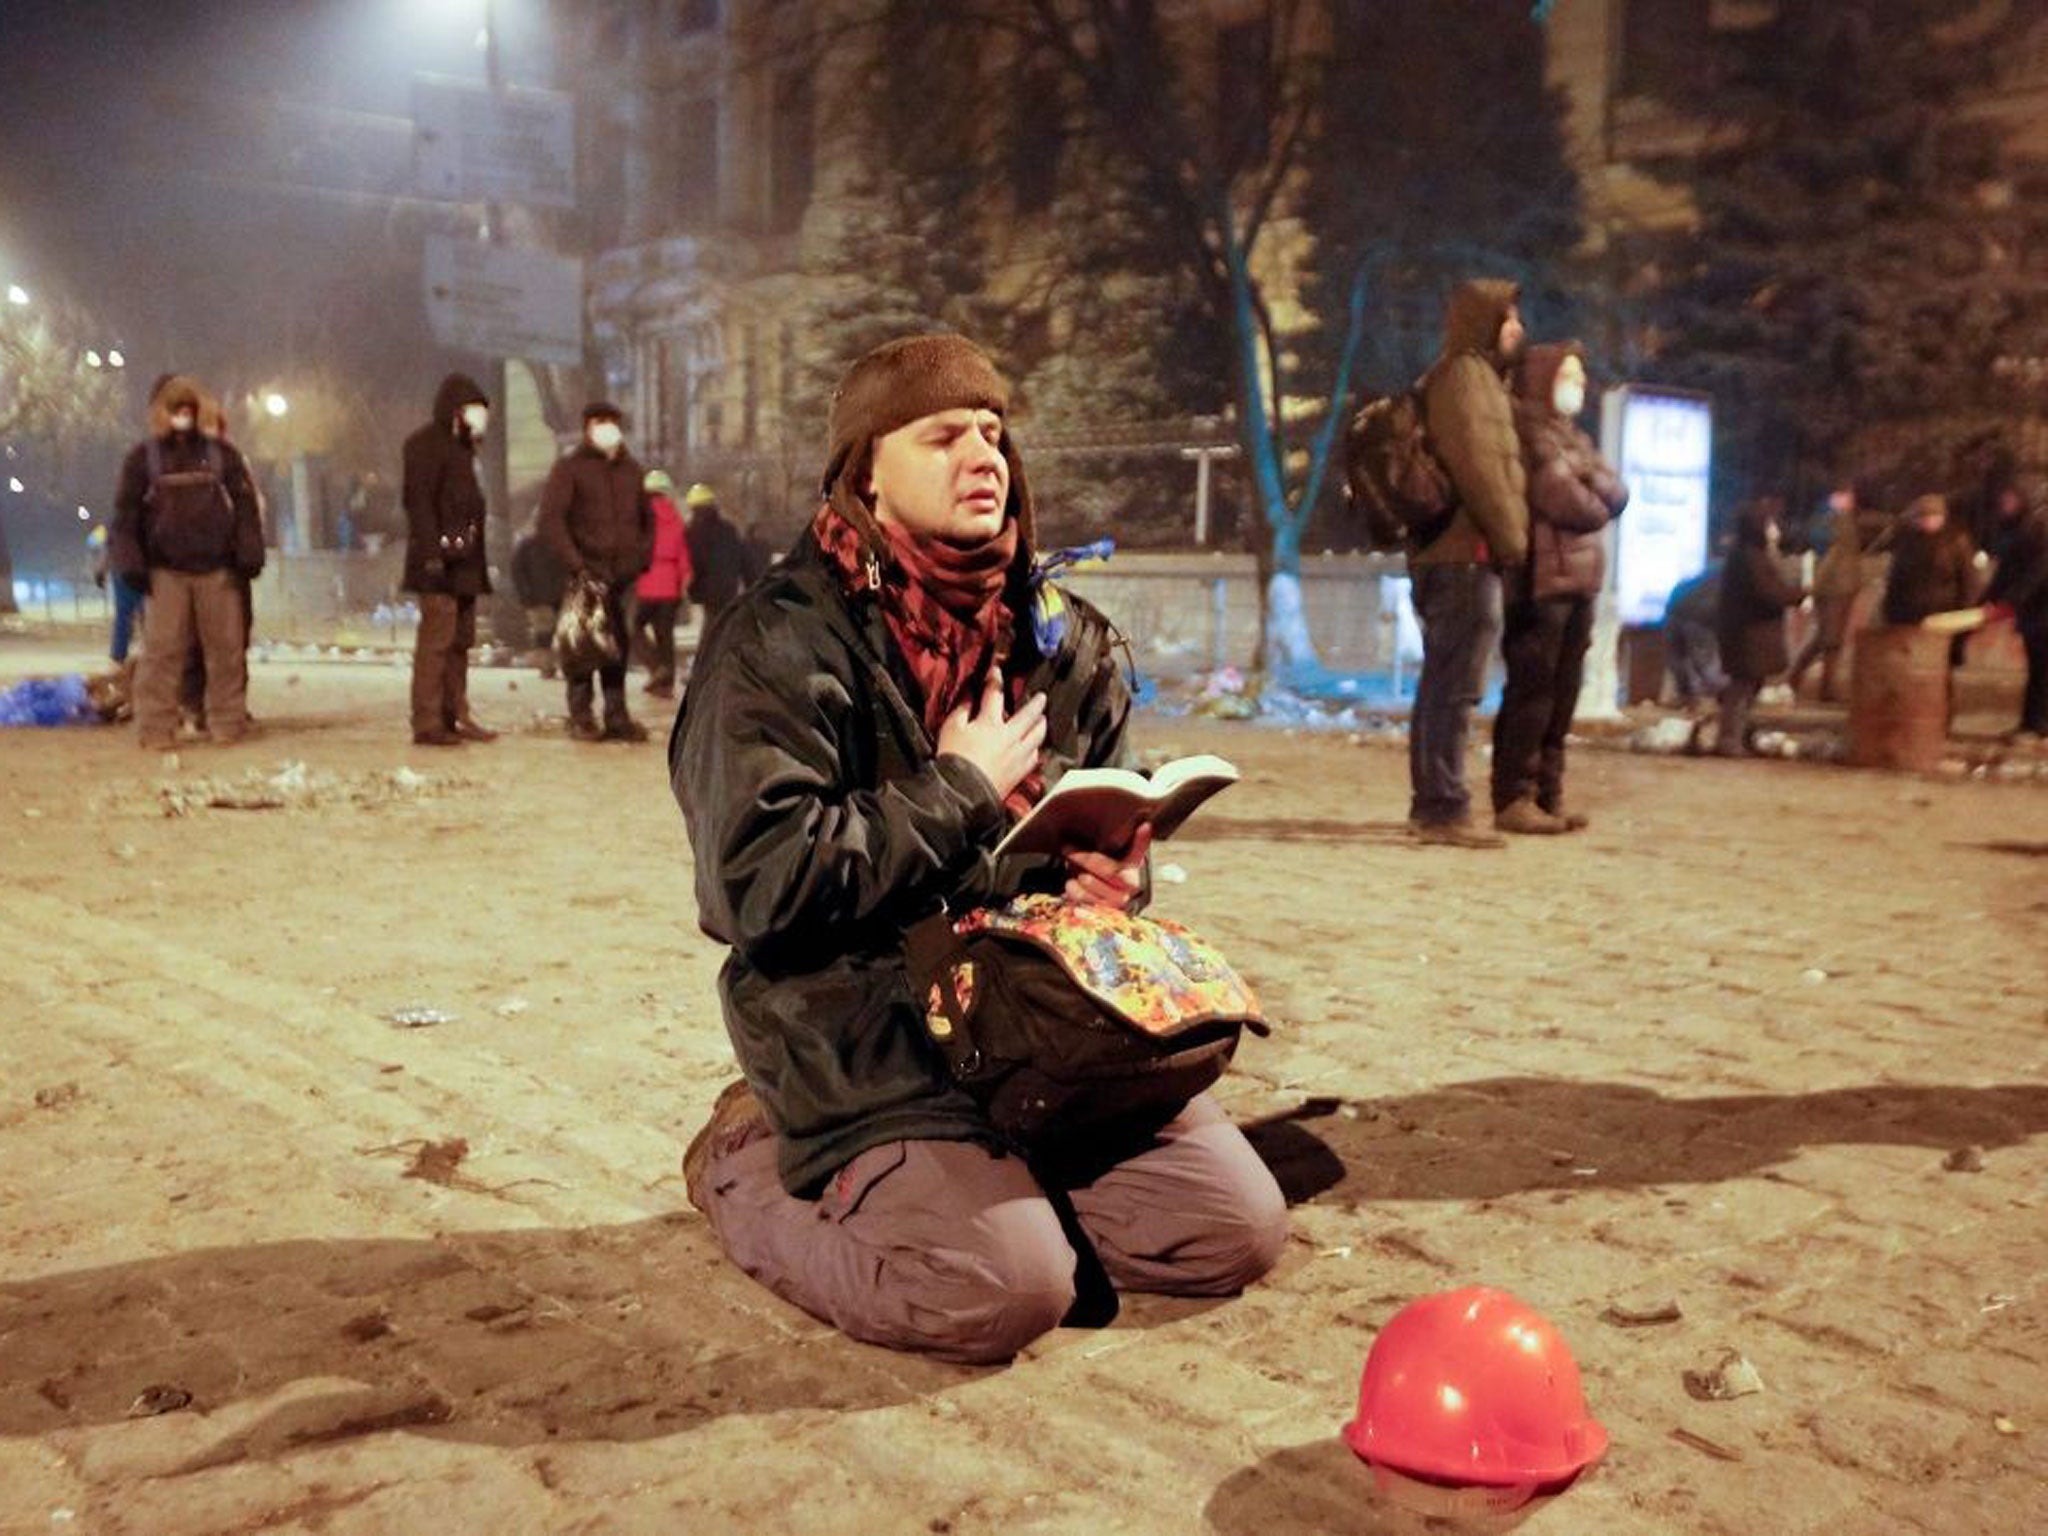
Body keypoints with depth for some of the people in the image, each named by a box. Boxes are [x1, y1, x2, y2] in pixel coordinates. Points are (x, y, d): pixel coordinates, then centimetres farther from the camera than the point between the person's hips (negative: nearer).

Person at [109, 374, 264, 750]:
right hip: (165, 571, -1)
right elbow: (126, 513, 5)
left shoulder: (221, 452, 7)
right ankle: (157, 728, 1)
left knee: (227, 648, 2)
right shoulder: (142, 457, 6)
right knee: (161, 649, -3)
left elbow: (245, 504, 5)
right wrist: (131, 564, -3)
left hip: (218, 568, 1)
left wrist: (248, 555, -2)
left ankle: (228, 721, 12)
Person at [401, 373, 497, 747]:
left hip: (465, 562, 10)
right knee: (436, 639, -10)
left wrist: (481, 559, 18)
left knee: (461, 640, 11)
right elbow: (419, 502, -15)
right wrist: (431, 554, -23)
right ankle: (427, 723, -9)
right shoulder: (426, 445, -6)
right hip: (441, 562, -10)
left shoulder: (461, 446, 21)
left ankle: (456, 716, 17)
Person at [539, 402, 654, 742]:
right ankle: (581, 718, 6)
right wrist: (575, 564, -15)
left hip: (624, 576, 4)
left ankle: (617, 717, 10)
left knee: (619, 648, 4)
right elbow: (550, 519, -8)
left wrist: (642, 558, 9)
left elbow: (649, 519, 25)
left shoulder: (632, 470, 16)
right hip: (585, 574, -4)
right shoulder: (569, 467, 0)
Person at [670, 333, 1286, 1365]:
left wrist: (1113, 875, -3)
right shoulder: (779, 643, -10)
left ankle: (1004, 1178, 19)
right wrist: (960, 792, -14)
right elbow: (760, 883, -20)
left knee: (1238, 1229, -3)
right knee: (1003, 1291, -22)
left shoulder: (1058, 635, 11)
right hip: (866, 1036, -6)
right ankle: (751, 1162, 6)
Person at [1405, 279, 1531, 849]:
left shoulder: (1478, 376, 22)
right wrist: (1512, 538, -13)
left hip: (1445, 554, 11)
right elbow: (1477, 466, -17)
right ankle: (1444, 808, -10)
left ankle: (1429, 804, 18)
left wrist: (1507, 536, 20)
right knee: (1456, 688, -11)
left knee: (1440, 684, 12)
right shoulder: (1465, 375, -9)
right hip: (1468, 554, -11)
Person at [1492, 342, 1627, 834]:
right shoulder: (1527, 431, -4)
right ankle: (1513, 798, -6)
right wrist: (1597, 505, 5)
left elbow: (1616, 494, 14)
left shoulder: (1572, 437, 25)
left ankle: (1548, 795, 11)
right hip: (1542, 579, -9)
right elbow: (1562, 499, -14)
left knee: (1562, 693, 7)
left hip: (1578, 580, 9)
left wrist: (1588, 482, -6)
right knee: (1532, 688, -9)